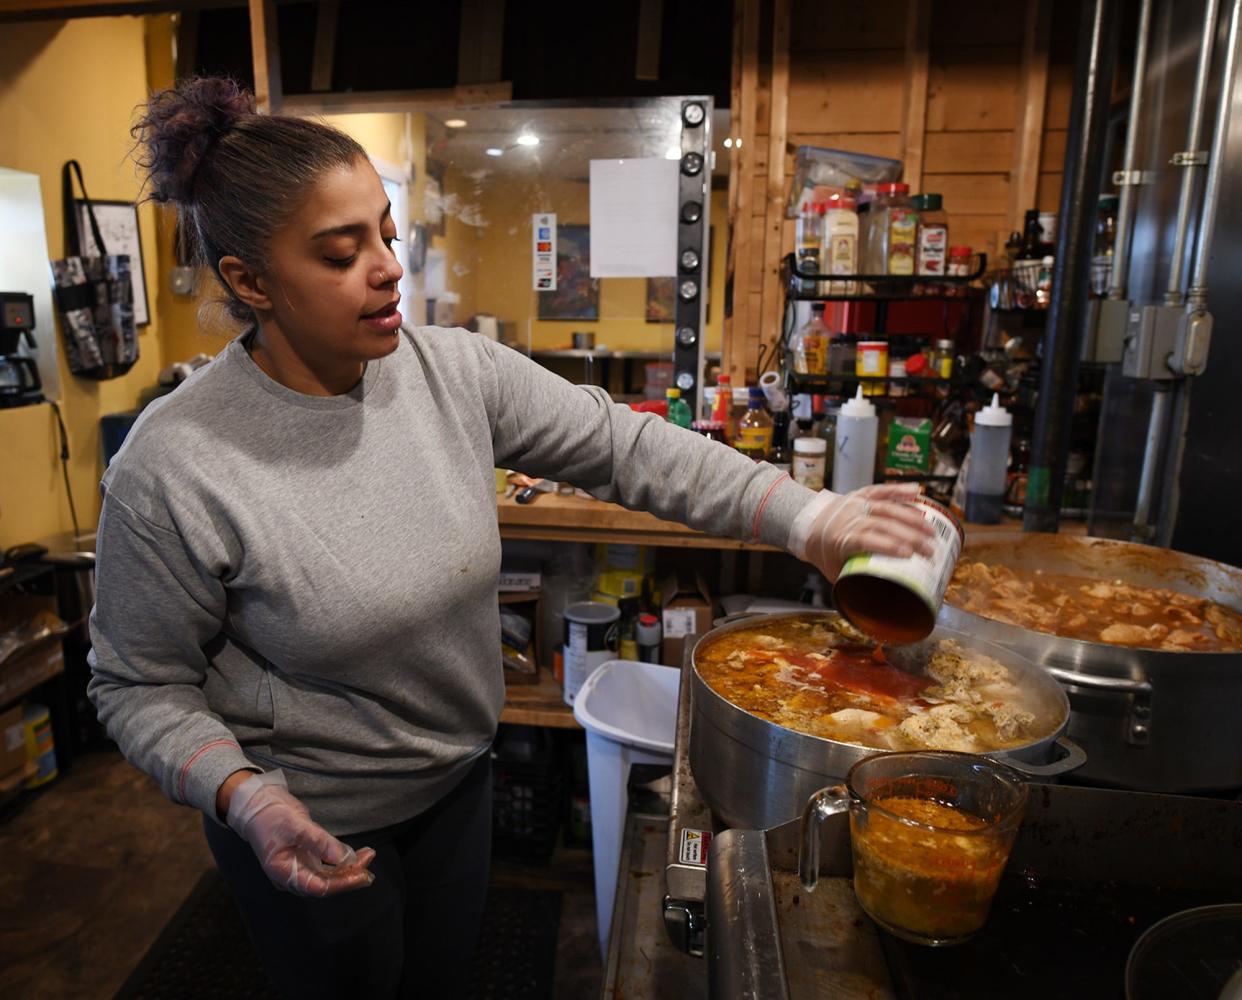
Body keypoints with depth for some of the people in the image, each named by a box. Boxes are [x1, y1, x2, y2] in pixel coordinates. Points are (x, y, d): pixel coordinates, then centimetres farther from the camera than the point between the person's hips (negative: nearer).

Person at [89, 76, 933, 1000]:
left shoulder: (455, 370, -14)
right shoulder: (176, 471, -24)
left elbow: (622, 446, -14)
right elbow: (142, 686, -12)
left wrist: (806, 519, -21)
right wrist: (247, 799, -27)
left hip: (459, 782, 4)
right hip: (309, 833, -3)